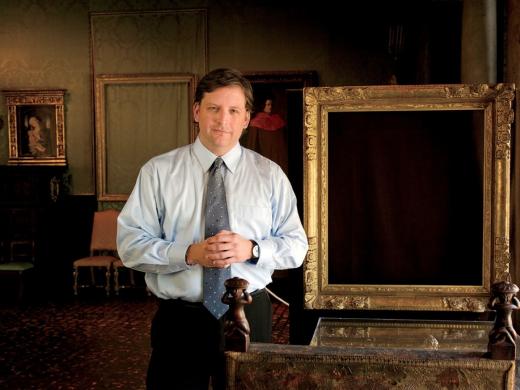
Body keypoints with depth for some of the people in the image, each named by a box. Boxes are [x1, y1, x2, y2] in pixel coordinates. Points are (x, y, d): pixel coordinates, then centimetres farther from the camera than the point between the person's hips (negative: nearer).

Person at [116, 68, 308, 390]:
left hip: (248, 318, 2)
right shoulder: (158, 171, -2)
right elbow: (130, 244, -6)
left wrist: (251, 249, -17)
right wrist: (189, 254, -20)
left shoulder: (270, 175, 2)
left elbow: (296, 246, 3)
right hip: (179, 320, -1)